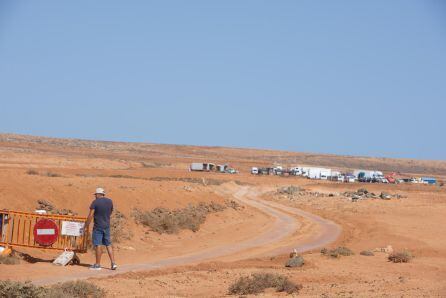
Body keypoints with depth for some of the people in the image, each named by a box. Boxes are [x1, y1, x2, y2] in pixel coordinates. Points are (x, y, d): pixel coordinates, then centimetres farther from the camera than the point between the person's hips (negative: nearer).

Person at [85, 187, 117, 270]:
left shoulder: (95, 202, -11)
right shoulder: (110, 201, 4)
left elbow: (90, 215, -13)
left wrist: (87, 226, -7)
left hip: (98, 227, -5)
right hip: (107, 226, 5)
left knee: (98, 245, 0)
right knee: (108, 245, 11)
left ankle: (97, 264, 4)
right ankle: (113, 263, 7)